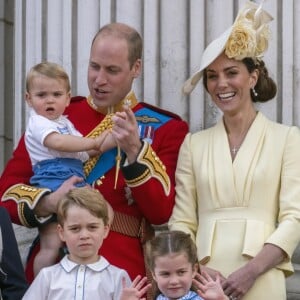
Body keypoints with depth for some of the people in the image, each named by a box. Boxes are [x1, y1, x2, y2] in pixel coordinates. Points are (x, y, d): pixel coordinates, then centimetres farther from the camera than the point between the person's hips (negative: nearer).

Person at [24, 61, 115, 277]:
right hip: (52, 185, -9)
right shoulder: (38, 123, -3)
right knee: (51, 245, -13)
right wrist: (93, 142, -15)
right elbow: (57, 142, -22)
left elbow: (84, 152, 23)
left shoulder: (64, 123, 25)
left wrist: (113, 138, 9)